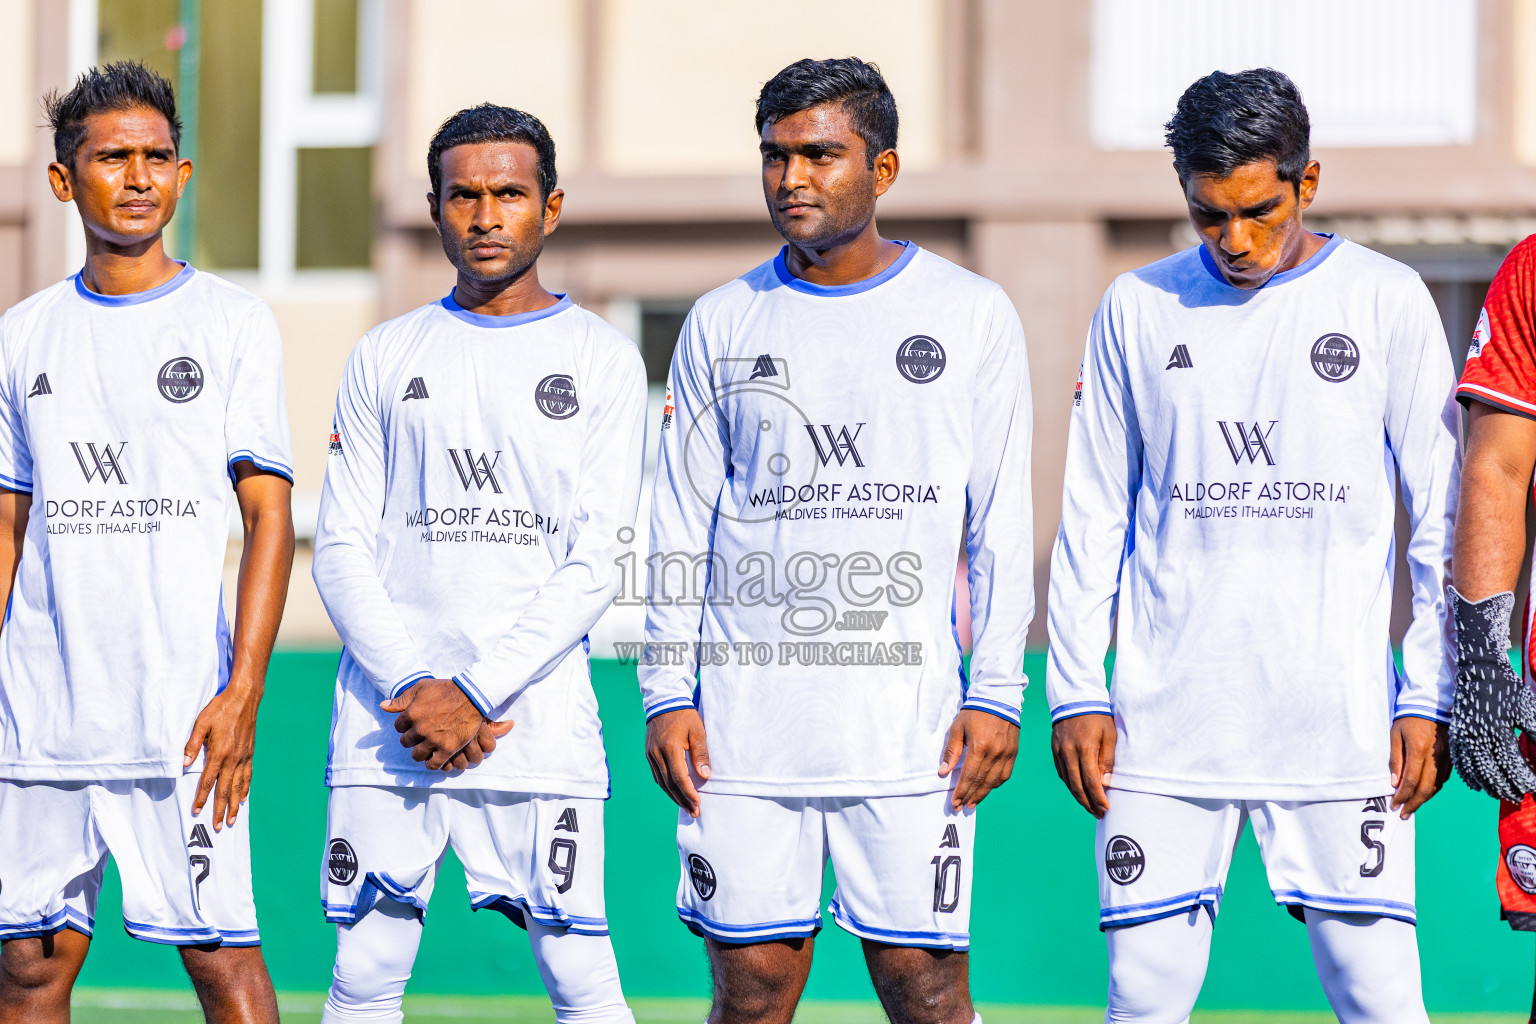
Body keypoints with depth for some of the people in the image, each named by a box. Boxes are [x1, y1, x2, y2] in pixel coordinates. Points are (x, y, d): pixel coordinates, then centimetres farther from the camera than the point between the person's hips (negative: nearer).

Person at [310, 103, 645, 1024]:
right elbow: (342, 547, 7)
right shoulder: (386, 358, 12)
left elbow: (595, 562, -2)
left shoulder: (602, 361, 5)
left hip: (540, 725, -2)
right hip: (385, 727, 2)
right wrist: (409, 687, -9)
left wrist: (475, 694, -11)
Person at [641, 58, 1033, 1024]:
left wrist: (998, 692, -3)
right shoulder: (722, 325, 10)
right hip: (744, 716, 2)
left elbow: (1001, 524, 4)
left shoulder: (972, 315, 5)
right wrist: (667, 692, 3)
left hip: (910, 720, -2)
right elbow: (680, 526, 11)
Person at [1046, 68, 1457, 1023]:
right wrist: (1076, 691, 5)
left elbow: (1442, 521, 5)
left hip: (1341, 722, -1)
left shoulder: (1388, 301, 4)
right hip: (1165, 719, 2)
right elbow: (1092, 521, 12)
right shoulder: (1138, 309, 9)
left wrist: (1429, 697, -1)